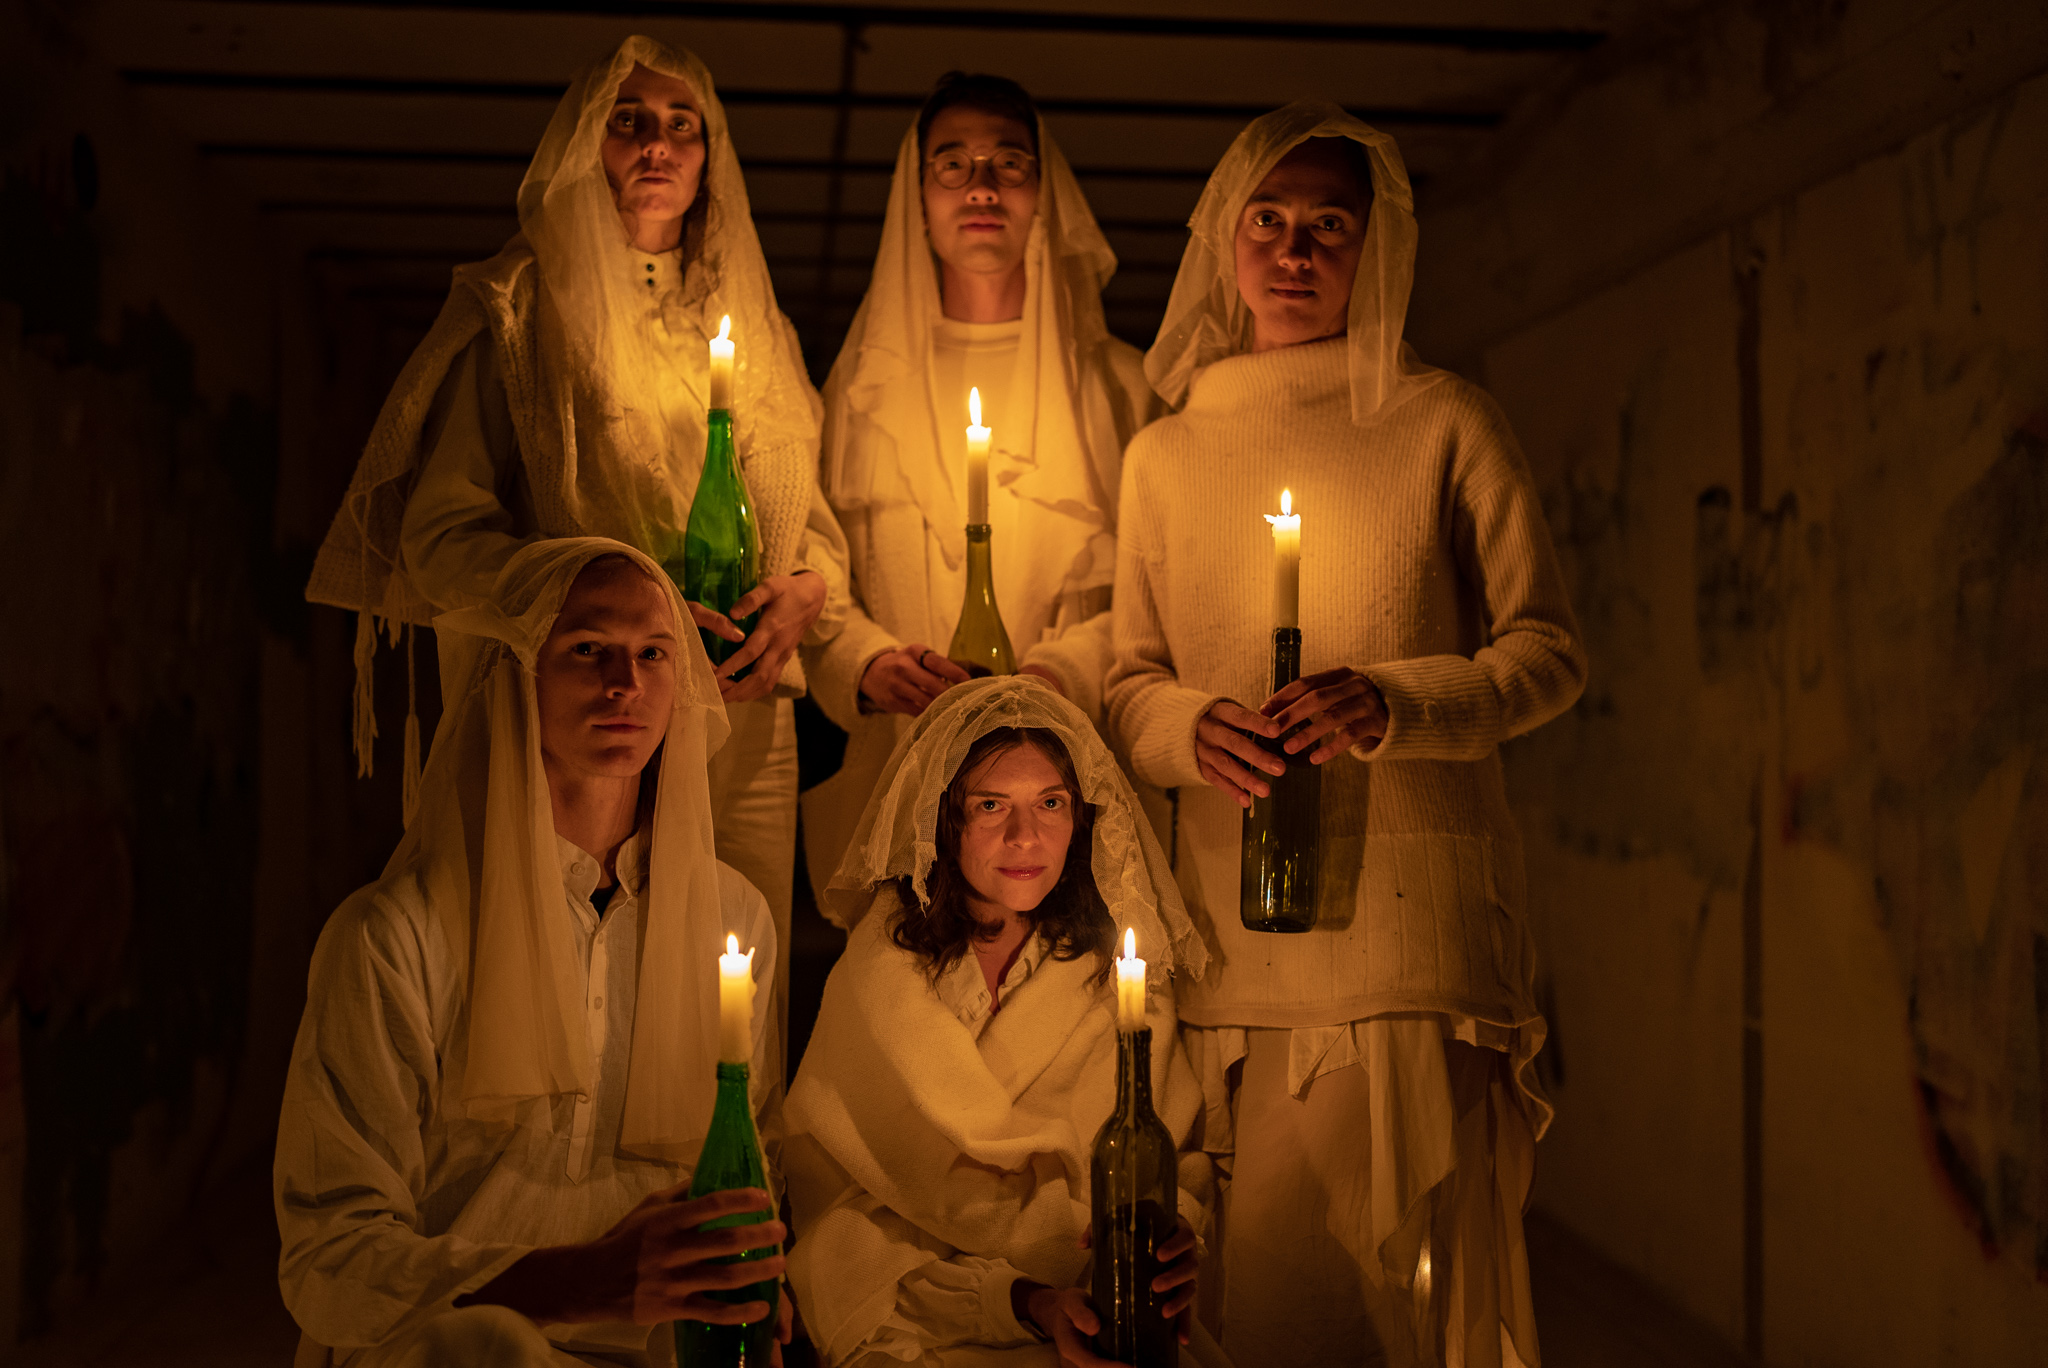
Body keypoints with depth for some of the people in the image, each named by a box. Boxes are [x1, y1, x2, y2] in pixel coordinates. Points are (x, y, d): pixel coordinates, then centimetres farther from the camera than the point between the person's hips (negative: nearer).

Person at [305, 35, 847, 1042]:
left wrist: (805, 590, -3)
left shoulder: (753, 324, 19)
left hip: (743, 722, 4)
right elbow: (440, 531, -4)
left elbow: (813, 516, 20)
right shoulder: (521, 308, 4)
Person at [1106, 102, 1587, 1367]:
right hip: (1230, 929, 3)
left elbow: (1552, 650, 4)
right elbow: (1129, 683, 15)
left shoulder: (1444, 422, 5)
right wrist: (1191, 726, -8)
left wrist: (1393, 703, -14)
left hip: (1412, 919, -2)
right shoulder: (1165, 453, 15)